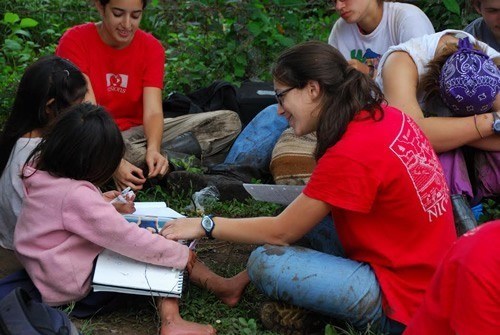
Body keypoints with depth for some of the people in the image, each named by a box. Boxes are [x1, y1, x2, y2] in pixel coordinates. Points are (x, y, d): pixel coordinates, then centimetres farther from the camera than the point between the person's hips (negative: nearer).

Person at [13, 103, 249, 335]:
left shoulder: (42, 170, -3)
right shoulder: (76, 195, -31)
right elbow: (128, 239, -27)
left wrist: (108, 206, 2)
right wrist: (182, 254, -16)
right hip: (73, 286, -9)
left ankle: (221, 286, 6)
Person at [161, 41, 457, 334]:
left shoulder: (350, 155, -23)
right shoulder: (386, 115, 1)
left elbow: (280, 231, -12)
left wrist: (206, 225, -3)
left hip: (404, 300, -9)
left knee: (265, 263, -15)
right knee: (305, 208, 12)